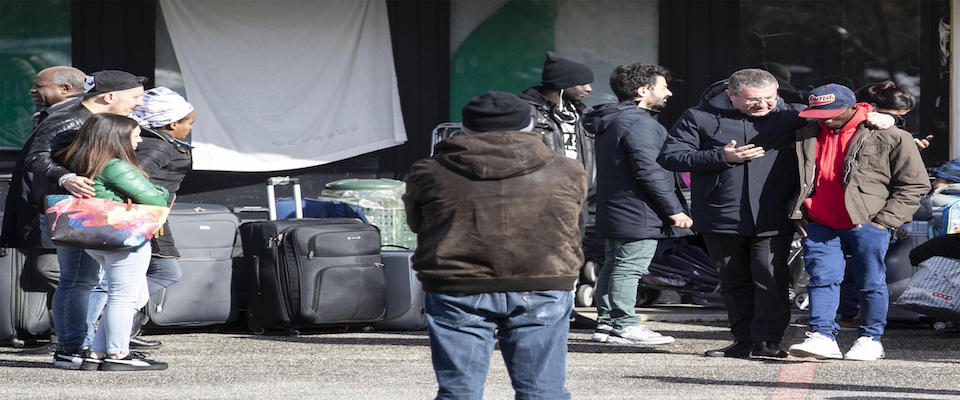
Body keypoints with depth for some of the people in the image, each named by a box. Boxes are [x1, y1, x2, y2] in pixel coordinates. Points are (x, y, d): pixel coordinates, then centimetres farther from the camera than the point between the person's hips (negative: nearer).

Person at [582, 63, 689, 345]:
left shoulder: (609, 121, 17)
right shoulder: (639, 123, -16)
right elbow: (649, 171, -21)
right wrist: (674, 210, -17)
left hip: (613, 212, 10)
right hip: (638, 214, -10)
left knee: (613, 265, 14)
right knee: (629, 267, -8)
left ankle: (606, 322, 18)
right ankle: (624, 325, -7)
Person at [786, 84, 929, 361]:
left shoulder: (890, 137, -6)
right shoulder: (807, 136, 10)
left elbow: (915, 184, -2)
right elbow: (799, 179, 23)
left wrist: (885, 219, -8)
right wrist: (799, 214, 10)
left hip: (865, 224, -4)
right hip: (818, 225, 4)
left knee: (871, 283, 2)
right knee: (822, 278, -4)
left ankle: (870, 339, 11)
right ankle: (822, 336, -5)